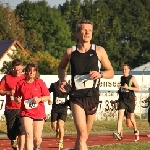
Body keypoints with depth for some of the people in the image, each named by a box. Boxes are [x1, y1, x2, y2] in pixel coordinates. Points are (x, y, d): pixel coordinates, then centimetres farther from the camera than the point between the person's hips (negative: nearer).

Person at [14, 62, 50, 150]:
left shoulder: (40, 82, -1)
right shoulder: (21, 83, 3)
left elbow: (48, 96, 1)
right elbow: (17, 96, 15)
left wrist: (40, 99, -16)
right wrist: (17, 99, -7)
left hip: (39, 113, 0)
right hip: (26, 113, 0)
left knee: (37, 139, 7)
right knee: (28, 135, -19)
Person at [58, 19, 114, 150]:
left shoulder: (99, 51, 1)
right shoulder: (70, 52, 2)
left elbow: (111, 72, 8)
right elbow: (61, 67, 22)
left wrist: (100, 74, -13)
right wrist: (62, 80, 3)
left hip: (93, 97, 2)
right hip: (76, 98, -2)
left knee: (84, 136, 13)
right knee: (82, 135, -17)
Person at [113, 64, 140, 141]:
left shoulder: (132, 78, -4)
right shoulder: (122, 78, 11)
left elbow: (138, 89, -12)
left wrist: (128, 87, -20)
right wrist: (120, 89, 12)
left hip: (130, 100, -3)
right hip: (122, 100, 3)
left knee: (131, 118, 9)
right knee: (120, 116, -15)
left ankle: (136, 131, 35)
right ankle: (118, 134, -27)